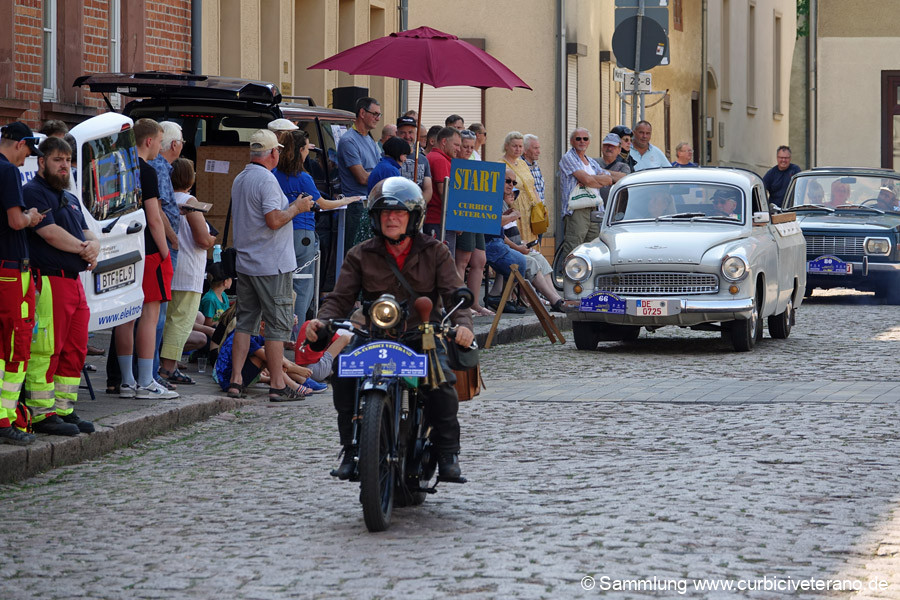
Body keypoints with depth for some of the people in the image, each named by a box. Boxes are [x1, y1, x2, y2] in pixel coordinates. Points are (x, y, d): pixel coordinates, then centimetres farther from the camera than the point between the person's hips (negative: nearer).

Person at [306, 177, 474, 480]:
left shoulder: (434, 253, 7)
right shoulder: (361, 256, 10)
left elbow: (454, 294, -2)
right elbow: (340, 297, 3)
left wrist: (463, 324, -24)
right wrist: (322, 321, -19)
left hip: (424, 336, -1)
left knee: (441, 379, -31)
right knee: (344, 374, -27)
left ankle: (447, 453, -14)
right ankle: (352, 449, -14)